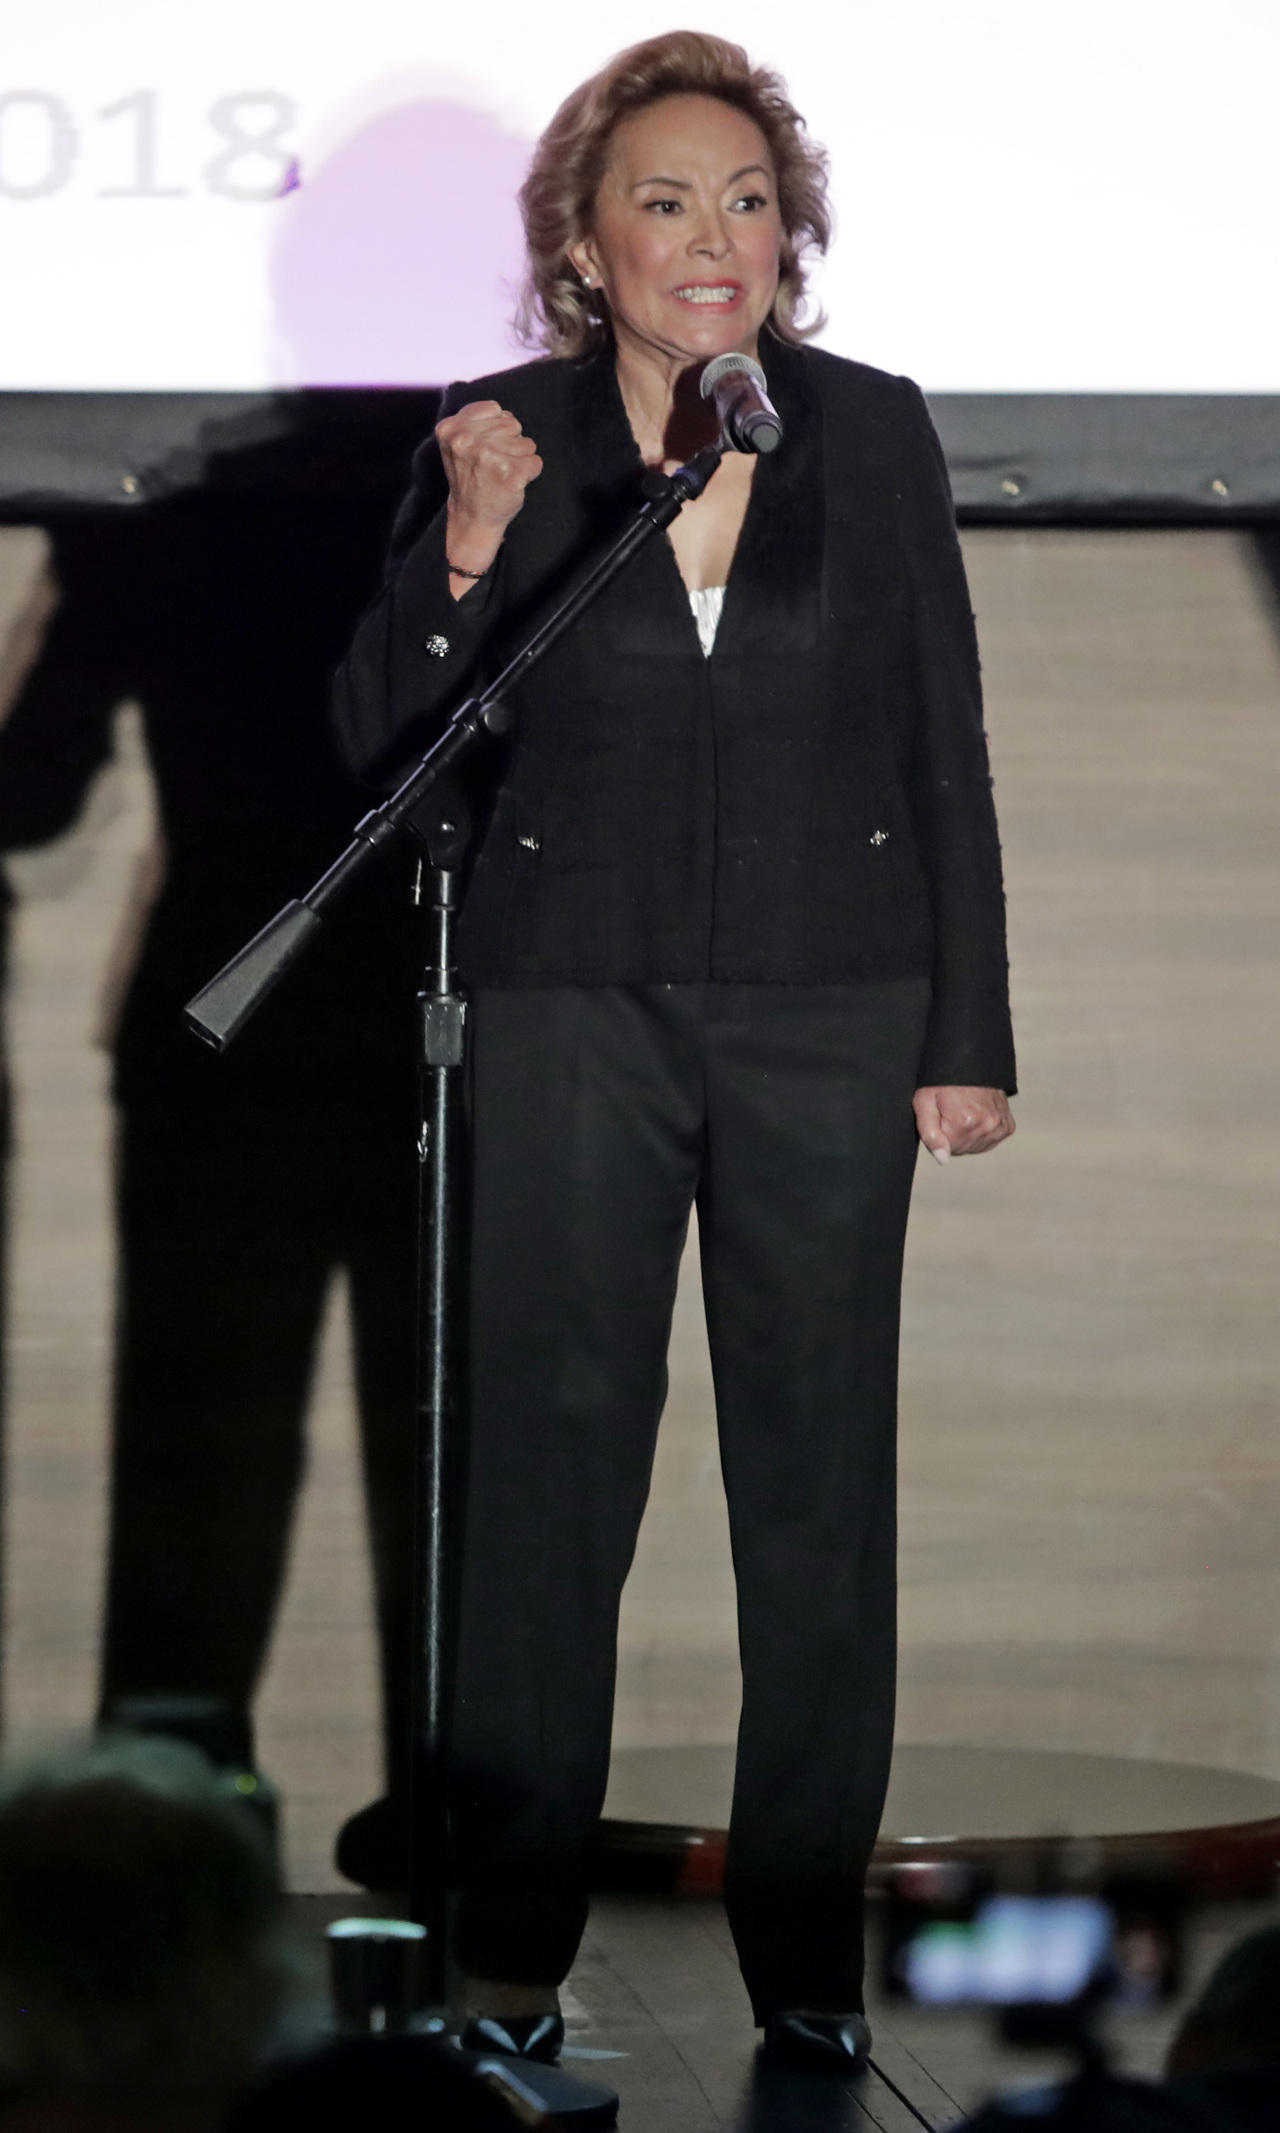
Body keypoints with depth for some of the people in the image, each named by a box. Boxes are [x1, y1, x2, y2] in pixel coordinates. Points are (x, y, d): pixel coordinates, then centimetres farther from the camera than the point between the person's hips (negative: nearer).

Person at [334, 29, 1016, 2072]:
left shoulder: (874, 433, 2)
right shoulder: (501, 449, 0)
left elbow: (946, 746, 6)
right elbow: (386, 745, -1)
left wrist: (969, 1035, 4)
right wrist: (468, 555, -17)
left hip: (832, 1016, 1)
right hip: (572, 1015, -1)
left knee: (819, 1473, 4)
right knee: (549, 1461, 1)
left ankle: (806, 1943, 14)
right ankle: (512, 1934, 12)